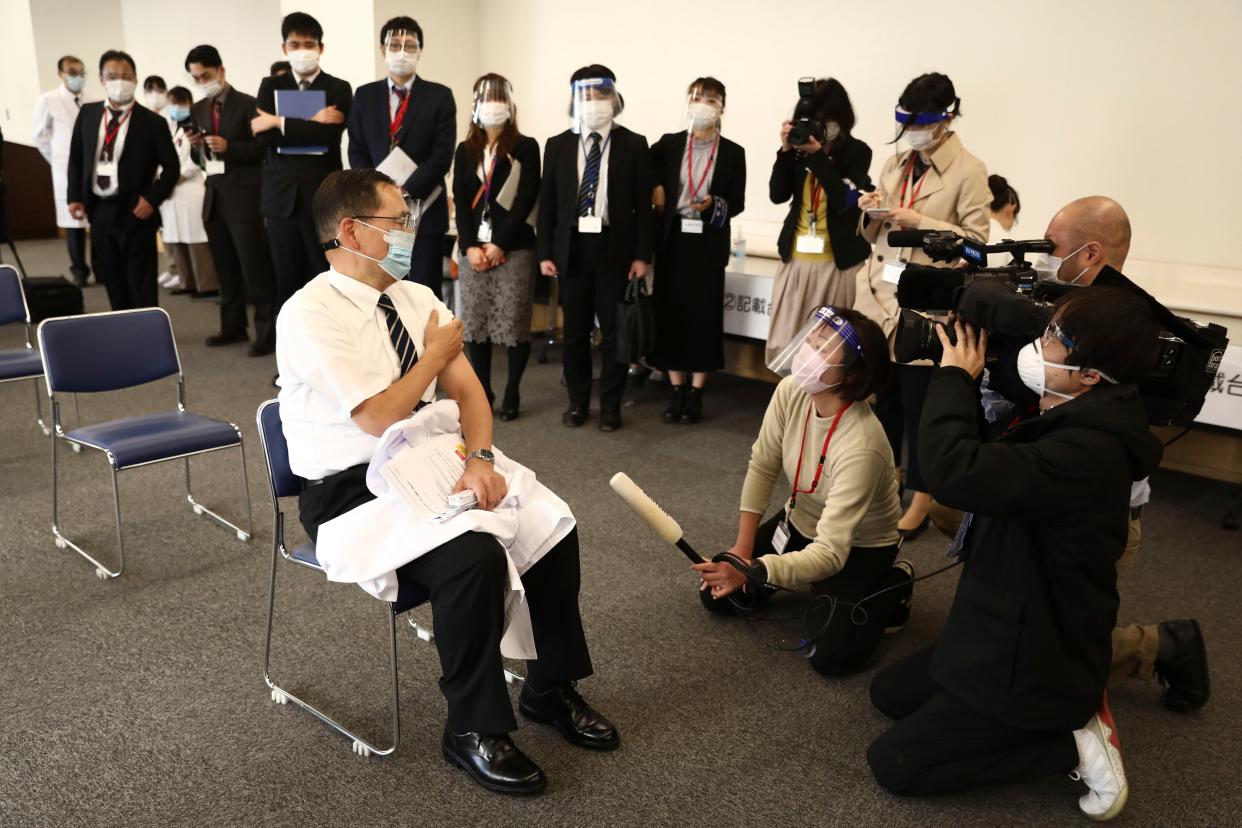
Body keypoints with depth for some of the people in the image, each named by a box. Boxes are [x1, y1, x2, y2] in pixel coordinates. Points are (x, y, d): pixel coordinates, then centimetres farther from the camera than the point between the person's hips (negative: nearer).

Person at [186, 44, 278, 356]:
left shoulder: (248, 104, -6)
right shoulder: (198, 110, 13)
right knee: (225, 268, 13)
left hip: (244, 195, -7)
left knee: (254, 266, -6)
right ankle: (233, 326, 23)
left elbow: (262, 147, -9)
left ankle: (267, 331, 0)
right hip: (214, 195, 7)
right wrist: (196, 144, -5)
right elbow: (204, 155, 16)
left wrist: (229, 147, -20)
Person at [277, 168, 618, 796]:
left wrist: (479, 459, -17)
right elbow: (380, 419, -23)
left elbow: (467, 390, 1)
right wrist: (437, 350, -9)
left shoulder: (416, 297, 6)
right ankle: (473, 731, -8)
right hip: (351, 492, -7)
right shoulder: (310, 314, -17)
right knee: (475, 555, -30)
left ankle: (550, 689, 11)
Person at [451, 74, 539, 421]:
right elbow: (460, 201, 6)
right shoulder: (465, 150, 14)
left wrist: (499, 244, -14)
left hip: (514, 249, -4)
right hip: (472, 249, 4)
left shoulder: (525, 148, 2)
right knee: (474, 323, 4)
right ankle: (481, 390, 15)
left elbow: (526, 200, -7)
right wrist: (471, 247, -7)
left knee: (514, 324, -3)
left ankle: (512, 392, 9)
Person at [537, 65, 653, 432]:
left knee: (614, 330, 4)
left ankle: (610, 406, 15)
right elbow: (547, 202, 6)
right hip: (572, 247, 2)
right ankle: (577, 401, 21)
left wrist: (642, 255, -6)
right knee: (575, 330, 9)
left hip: (615, 249, -2)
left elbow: (643, 203, -1)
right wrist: (545, 253, 0)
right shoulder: (557, 145, 6)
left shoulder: (633, 145, 1)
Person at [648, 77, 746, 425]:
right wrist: (654, 187, 0)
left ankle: (696, 393, 12)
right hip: (673, 239, 1)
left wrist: (713, 205, -17)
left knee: (704, 314, 2)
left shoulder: (733, 152, 1)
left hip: (709, 243, -1)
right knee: (670, 312, 3)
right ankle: (676, 389, 15)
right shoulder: (668, 144, 4)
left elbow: (737, 202, 1)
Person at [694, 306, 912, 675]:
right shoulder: (791, 392, -22)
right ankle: (814, 582, 23)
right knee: (716, 594, 1)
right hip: (800, 522, 6)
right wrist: (743, 547, -9)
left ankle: (893, 584, 10)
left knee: (828, 655, -17)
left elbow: (830, 553, -39)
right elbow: (762, 467, -7)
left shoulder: (861, 445, -39)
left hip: (858, 546, -6)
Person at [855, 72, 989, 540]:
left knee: (919, 402, 1)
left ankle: (920, 500, 12)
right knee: (881, 396, 12)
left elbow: (976, 239, -10)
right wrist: (872, 213, -3)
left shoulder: (967, 172, -5)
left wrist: (921, 222, -17)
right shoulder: (894, 164, 13)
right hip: (880, 297, 6)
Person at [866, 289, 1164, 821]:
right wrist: (968, 381, -1)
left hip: (1033, 670, -10)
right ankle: (1064, 716, 16)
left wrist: (955, 376, -25)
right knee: (889, 693, 21)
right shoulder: (1071, 426, 0)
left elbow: (955, 472, -42)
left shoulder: (1085, 452, -33)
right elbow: (992, 463, 13)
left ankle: (1073, 744, 2)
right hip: (1009, 642, 10)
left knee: (893, 764, -2)